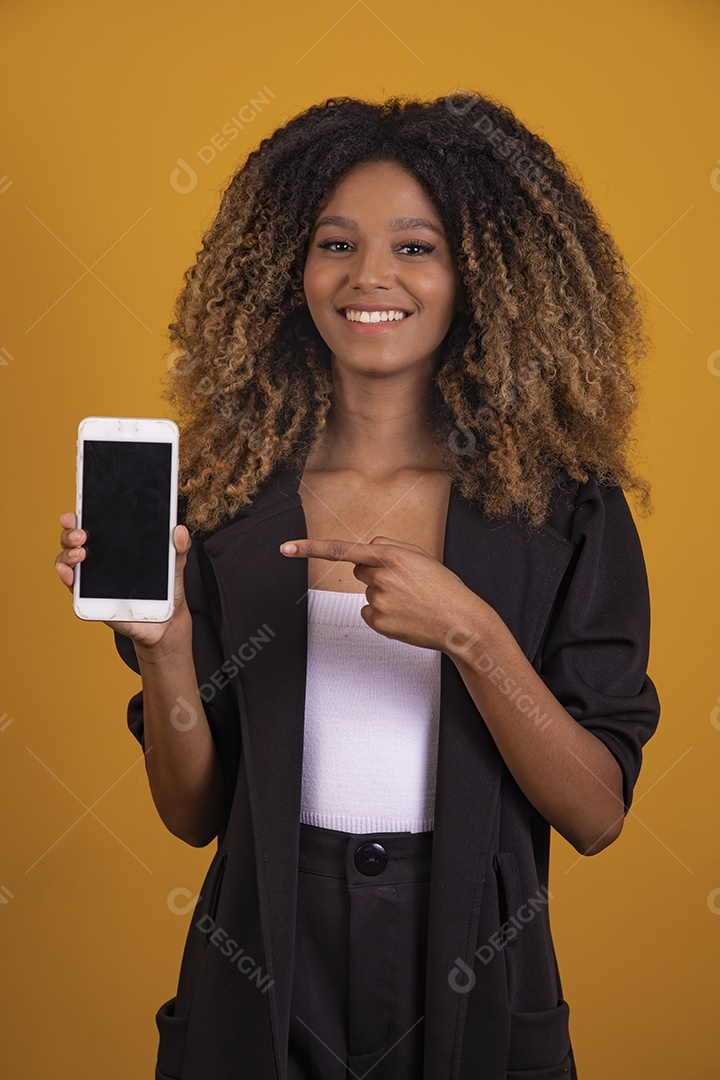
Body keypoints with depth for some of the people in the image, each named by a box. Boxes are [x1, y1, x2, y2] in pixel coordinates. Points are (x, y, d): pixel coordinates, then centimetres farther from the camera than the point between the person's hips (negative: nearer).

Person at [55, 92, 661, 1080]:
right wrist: (161, 643, -19)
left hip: (474, 995, -1)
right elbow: (194, 812, -2)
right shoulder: (226, 500, -5)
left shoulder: (564, 509, -7)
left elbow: (597, 816, -10)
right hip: (263, 993, 1)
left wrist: (471, 634, -23)